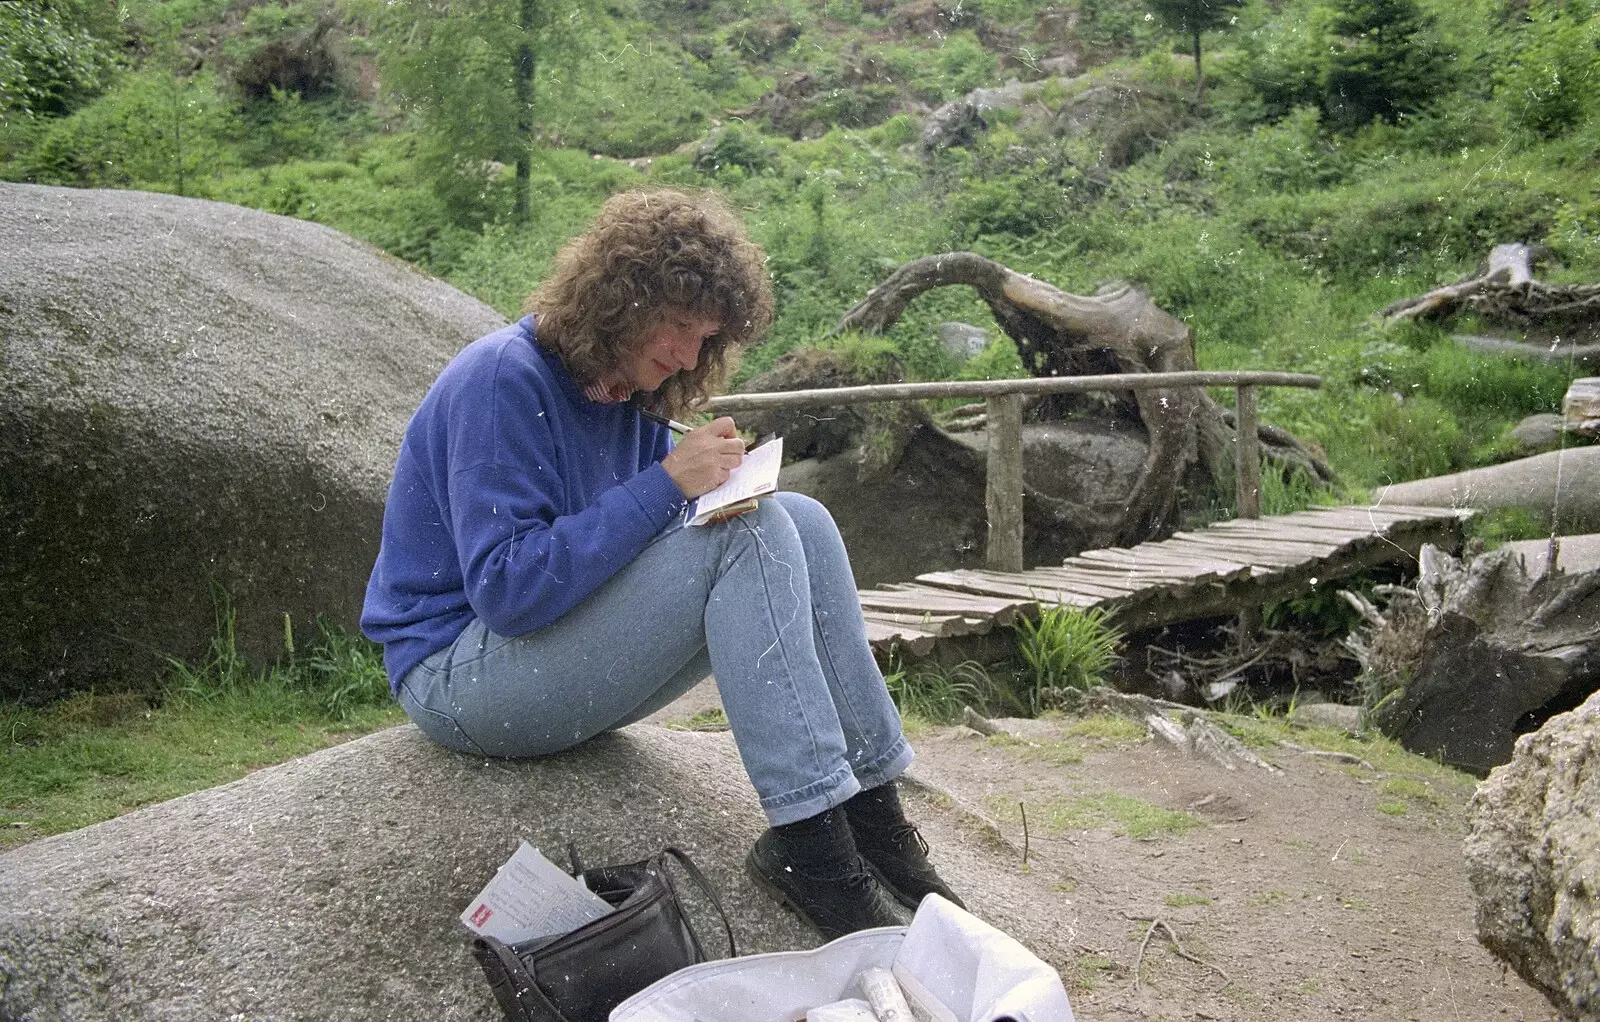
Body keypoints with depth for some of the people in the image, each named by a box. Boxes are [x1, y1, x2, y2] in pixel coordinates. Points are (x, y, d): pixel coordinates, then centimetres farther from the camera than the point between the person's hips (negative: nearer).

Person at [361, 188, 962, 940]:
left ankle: (871, 813, -10)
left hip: (570, 664, 8)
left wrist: (715, 483, -8)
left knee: (799, 521, -8)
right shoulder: (503, 378, -17)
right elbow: (506, 588, -25)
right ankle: (810, 844, -28)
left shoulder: (625, 398, 9)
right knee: (751, 533, -25)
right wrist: (666, 484, -25)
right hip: (462, 673, -8)